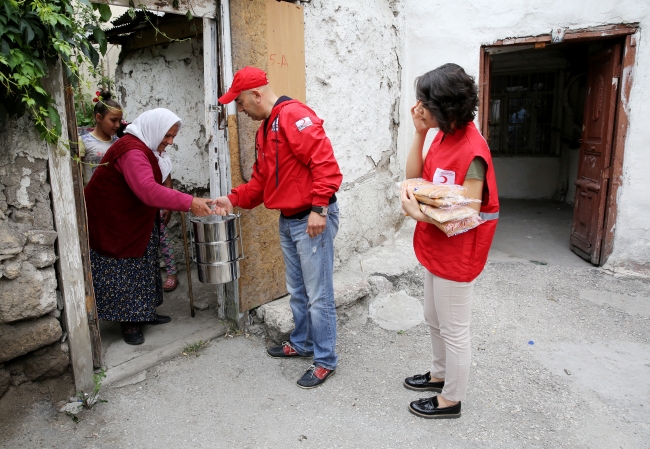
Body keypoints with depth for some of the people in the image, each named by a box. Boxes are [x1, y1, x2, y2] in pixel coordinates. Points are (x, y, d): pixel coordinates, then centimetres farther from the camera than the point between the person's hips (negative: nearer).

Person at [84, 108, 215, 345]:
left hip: (131, 221, 10)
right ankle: (129, 322, 11)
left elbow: (148, 188, 12)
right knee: (123, 272, -1)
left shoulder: (141, 148, 9)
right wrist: (189, 202, -41)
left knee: (140, 268, 14)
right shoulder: (131, 150, -25)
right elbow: (149, 191, -38)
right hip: (111, 221, -10)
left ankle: (142, 314, 26)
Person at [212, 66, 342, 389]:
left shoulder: (294, 116, -16)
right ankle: (302, 343, 38)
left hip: (312, 220, -10)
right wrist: (233, 199, 8)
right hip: (288, 220, 10)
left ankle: (325, 360, 16)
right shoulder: (265, 129, 16)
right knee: (297, 291, 21)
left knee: (318, 295, 1)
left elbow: (325, 161, -24)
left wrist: (318, 208, -25)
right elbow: (261, 180, 19)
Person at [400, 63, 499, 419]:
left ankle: (451, 399, 30)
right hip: (434, 248, 9)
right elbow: (414, 176, 3)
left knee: (454, 330, 10)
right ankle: (441, 374, 47)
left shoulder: (471, 151, -25)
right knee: (434, 319, 25)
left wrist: (418, 214, -25)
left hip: (456, 255, -9)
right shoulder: (442, 136, 2)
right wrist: (419, 133, -5)